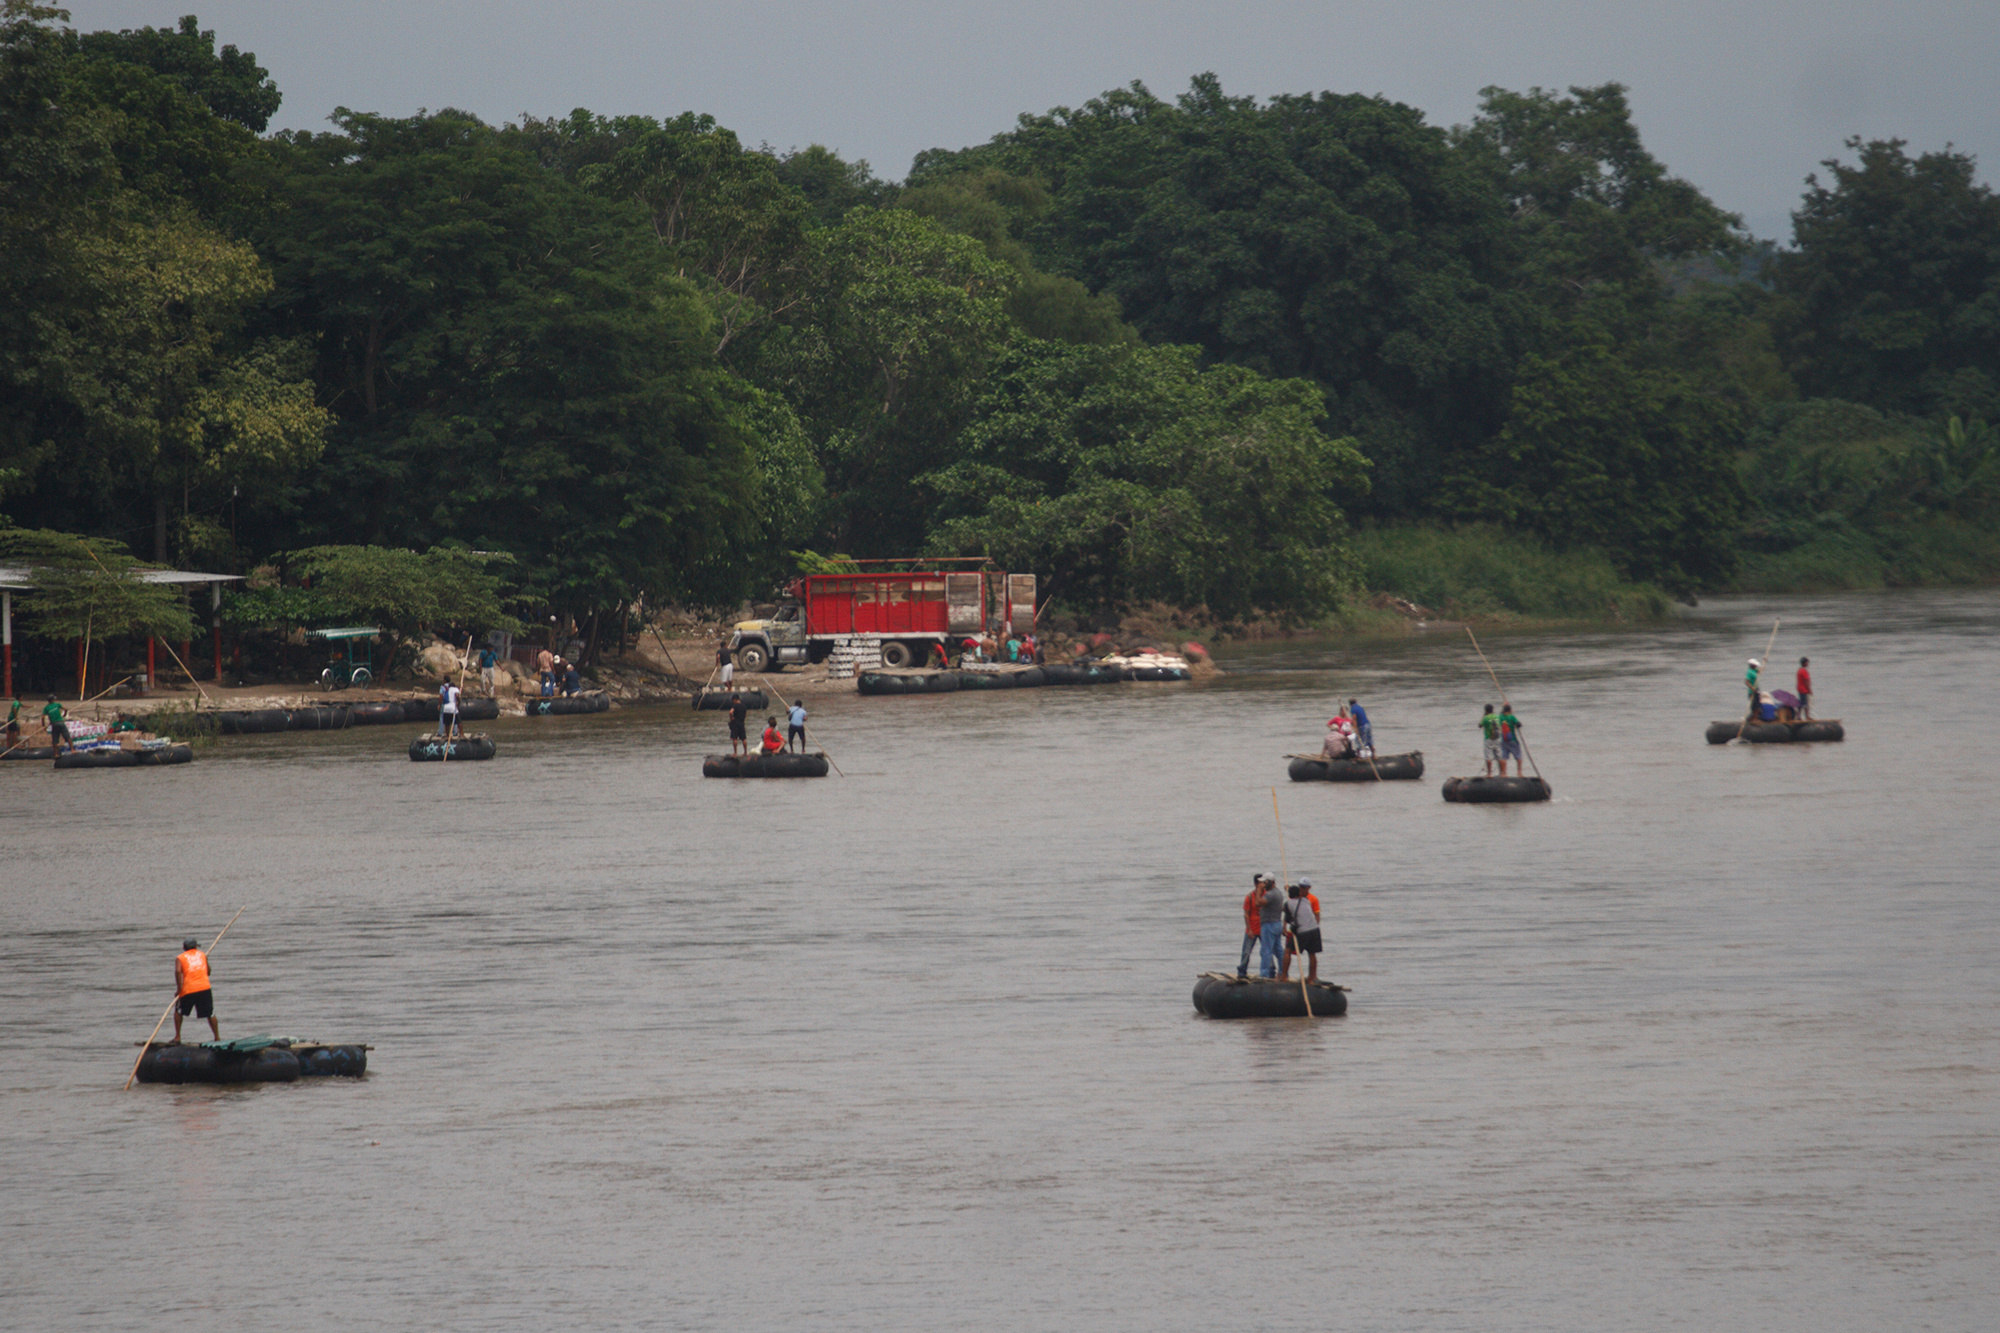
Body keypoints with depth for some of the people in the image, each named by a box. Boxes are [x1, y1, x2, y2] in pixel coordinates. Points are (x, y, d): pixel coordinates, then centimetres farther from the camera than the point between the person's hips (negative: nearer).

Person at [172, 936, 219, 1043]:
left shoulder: (180, 958, 7)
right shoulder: (203, 955, 16)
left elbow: (178, 971, -11)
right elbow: (208, 972, 21)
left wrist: (179, 988, -7)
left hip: (188, 990, -1)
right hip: (205, 988, 1)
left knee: (178, 1012, 18)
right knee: (210, 1014, 10)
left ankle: (177, 1037, 14)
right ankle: (217, 1037, 10)